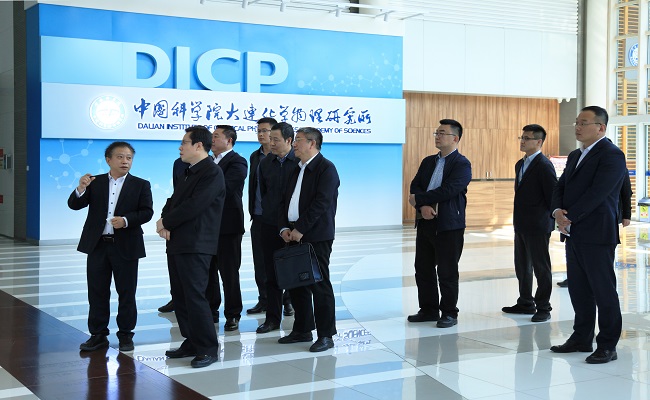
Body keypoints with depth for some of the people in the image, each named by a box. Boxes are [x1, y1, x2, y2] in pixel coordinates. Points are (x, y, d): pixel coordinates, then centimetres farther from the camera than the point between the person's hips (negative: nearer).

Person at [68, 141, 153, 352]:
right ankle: (98, 335, 17)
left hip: (126, 247, -2)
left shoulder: (141, 185, 1)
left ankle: (125, 335, 16)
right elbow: (74, 205, 0)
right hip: (97, 245, 2)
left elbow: (147, 212, -6)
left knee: (126, 293, 5)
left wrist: (126, 220, -22)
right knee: (97, 293, 7)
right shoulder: (95, 182, 7)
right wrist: (81, 189, -19)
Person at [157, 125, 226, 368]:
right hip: (177, 243, 10)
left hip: (195, 246, -10)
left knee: (195, 296, -9)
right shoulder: (189, 172, 18)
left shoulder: (212, 173, -12)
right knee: (180, 296, 12)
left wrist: (166, 223, -9)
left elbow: (194, 206, -20)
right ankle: (191, 342, 22)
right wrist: (164, 219, -4)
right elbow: (174, 201, 17)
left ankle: (208, 348, -1)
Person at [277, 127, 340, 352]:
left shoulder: (326, 168, -8)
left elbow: (321, 203, -17)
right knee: (296, 283, 11)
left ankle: (326, 336, 3)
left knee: (320, 285, -4)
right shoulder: (297, 170, 18)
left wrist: (300, 229, -18)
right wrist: (284, 228, 1)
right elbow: (285, 201, 17)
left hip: (316, 237, -8)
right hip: (294, 235, 8)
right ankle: (302, 330, 23)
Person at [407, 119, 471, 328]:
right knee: (423, 269, 11)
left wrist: (419, 199, -12)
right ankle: (429, 309, 24)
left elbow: (448, 190, -19)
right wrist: (423, 206, -14)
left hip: (449, 225, -7)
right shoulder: (428, 162, 15)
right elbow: (415, 186, 6)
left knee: (447, 272, 0)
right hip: (425, 222, 7)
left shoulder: (462, 164, -7)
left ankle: (449, 313, 11)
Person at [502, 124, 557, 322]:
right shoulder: (520, 164, 14)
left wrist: (553, 218, -11)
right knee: (522, 267, 16)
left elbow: (553, 195, -15)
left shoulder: (544, 165, -14)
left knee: (541, 267, 1)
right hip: (521, 225, 9)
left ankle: (543, 308, 9)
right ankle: (526, 303, 28)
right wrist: (518, 220, 15)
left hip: (538, 226, -9)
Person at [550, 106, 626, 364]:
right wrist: (558, 212, -6)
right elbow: (560, 187, 13)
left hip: (597, 235, -9)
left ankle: (608, 346, 5)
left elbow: (597, 194, -19)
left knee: (603, 290, -2)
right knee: (578, 289, 13)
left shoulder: (611, 155, -10)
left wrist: (569, 217, -16)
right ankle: (582, 339, 23)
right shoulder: (575, 156, 19)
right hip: (573, 234, 9)